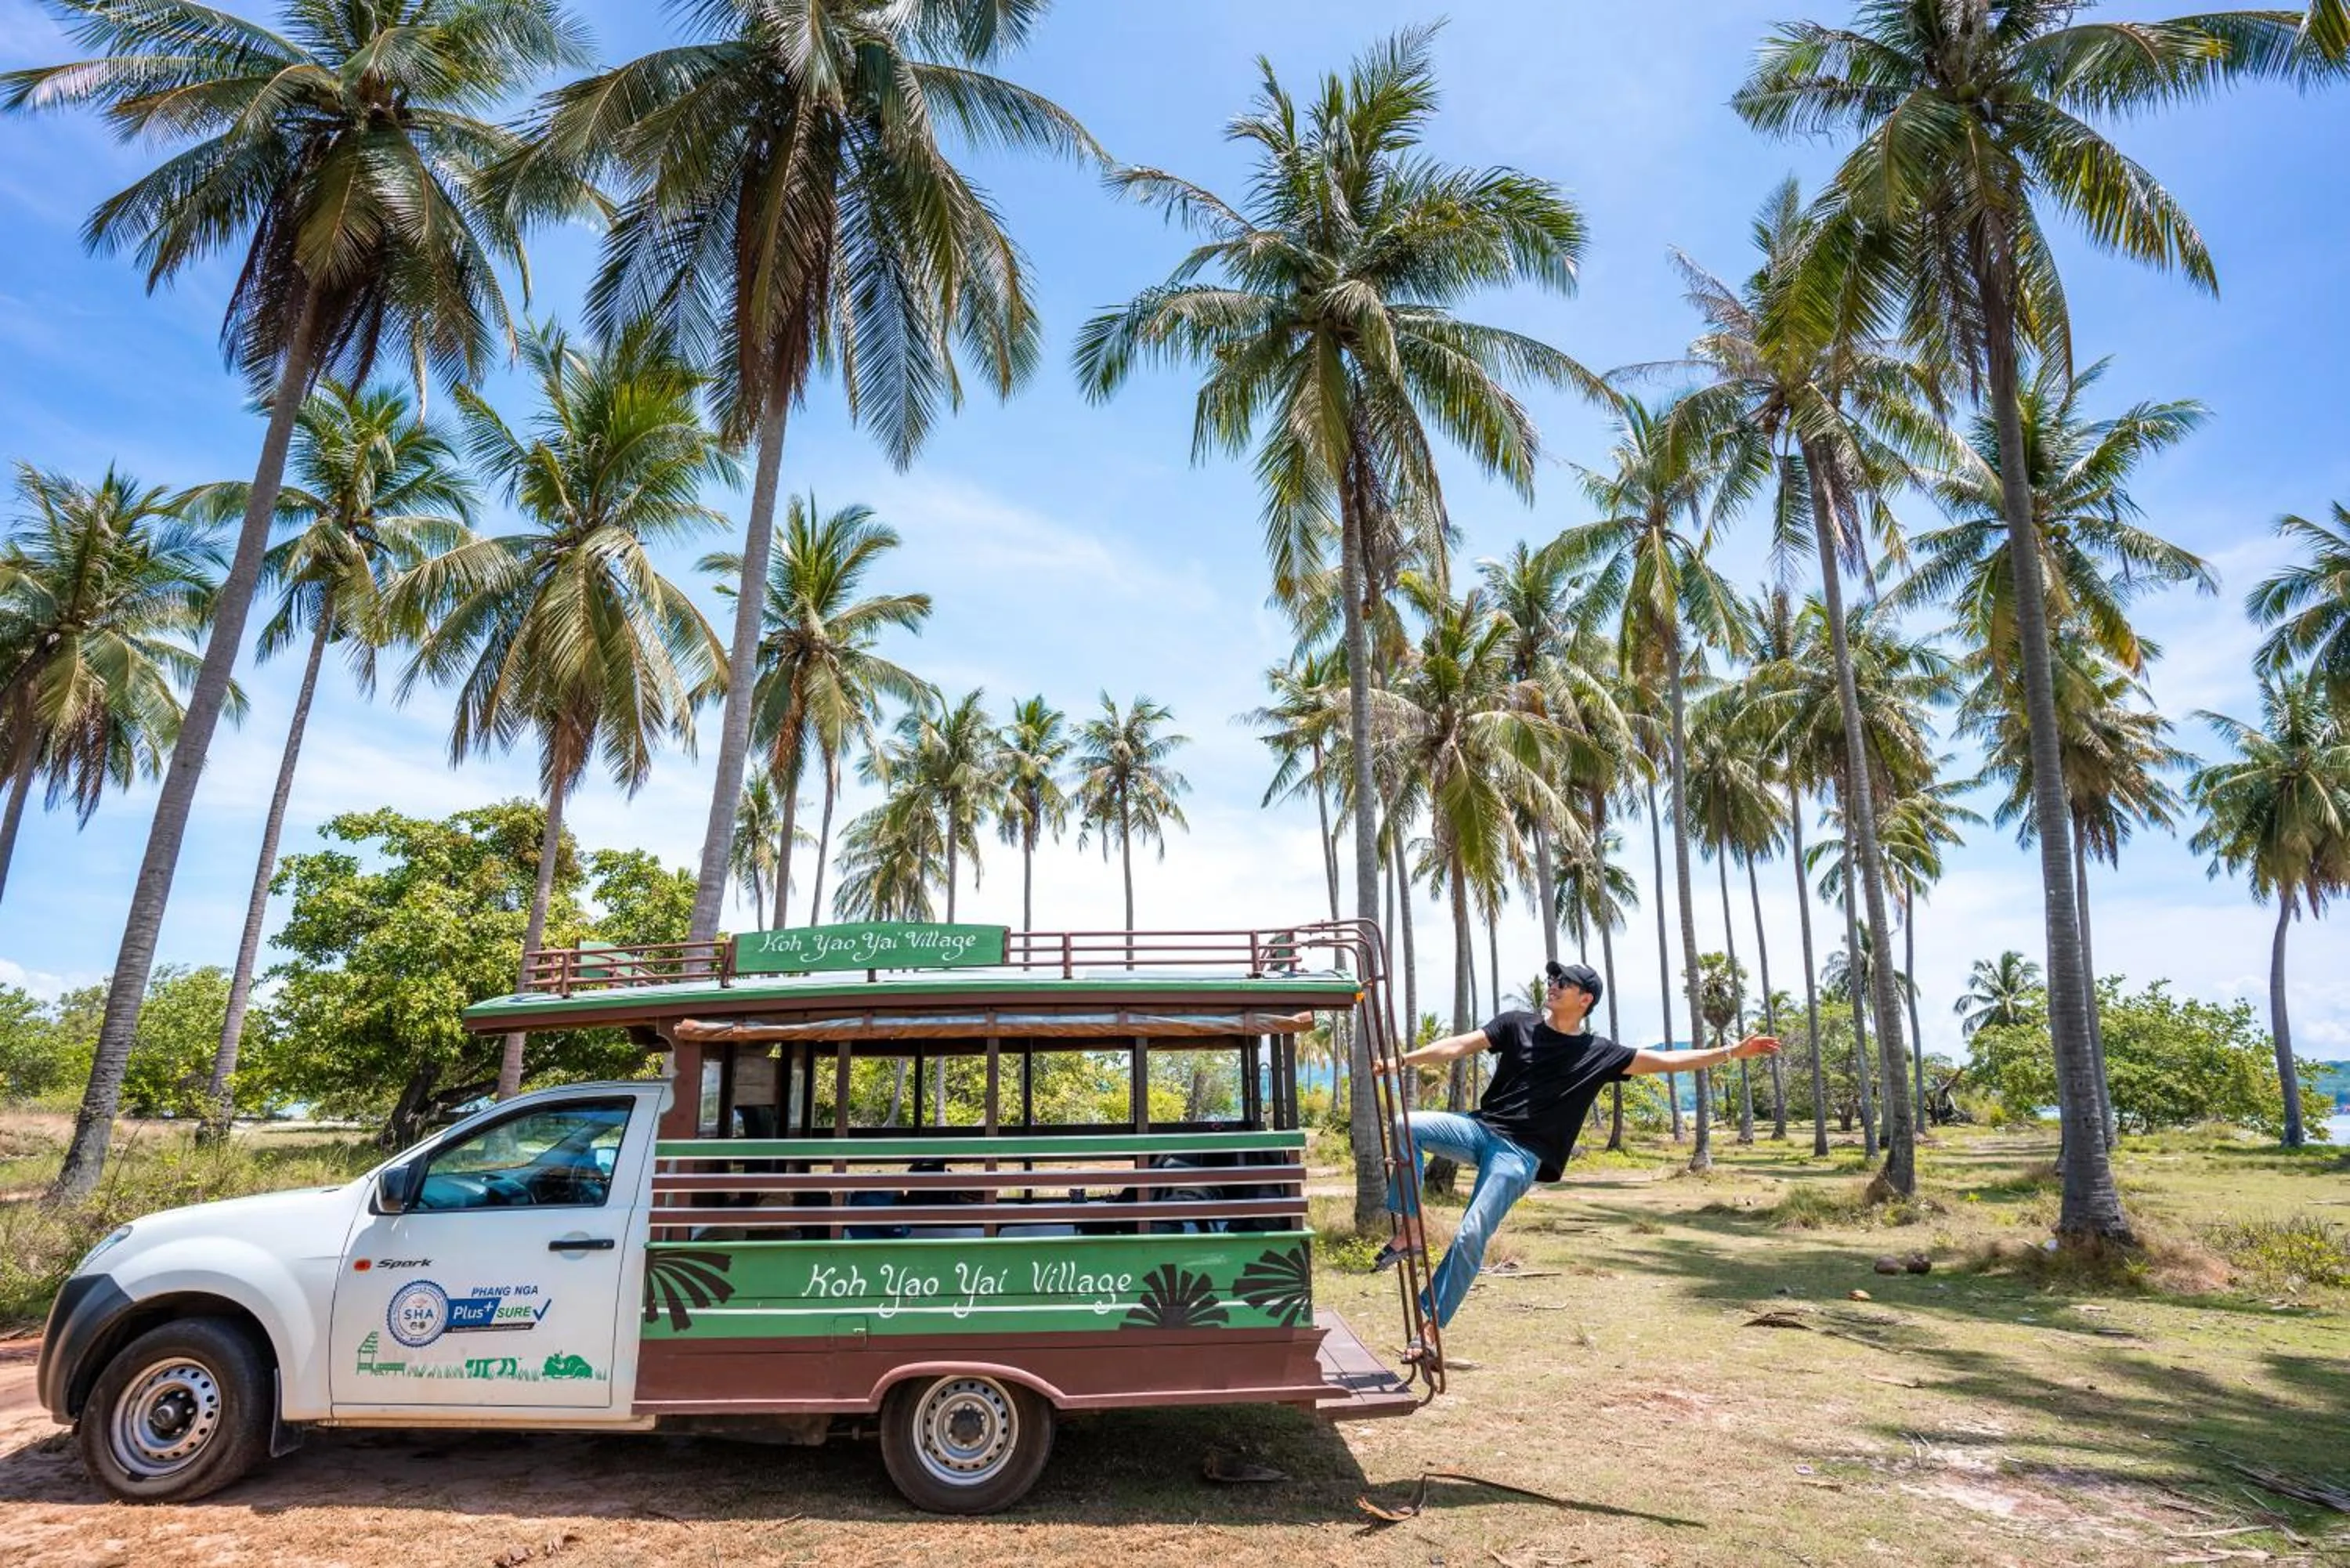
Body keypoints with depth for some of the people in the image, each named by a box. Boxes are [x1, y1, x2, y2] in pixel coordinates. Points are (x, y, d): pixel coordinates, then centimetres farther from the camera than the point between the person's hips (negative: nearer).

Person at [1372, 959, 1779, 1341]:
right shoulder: (1517, 1025, 7)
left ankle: (1430, 1325, -4)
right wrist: (1404, 1059, -11)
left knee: (1471, 1236, -16)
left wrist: (1732, 1052, 0)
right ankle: (1411, 1231, -12)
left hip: (1520, 1155, -2)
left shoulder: (1599, 1055, 5)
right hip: (1480, 1128, 2)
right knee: (1408, 1126, -23)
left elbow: (1664, 1061, 5)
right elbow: (1460, 1046, 0)